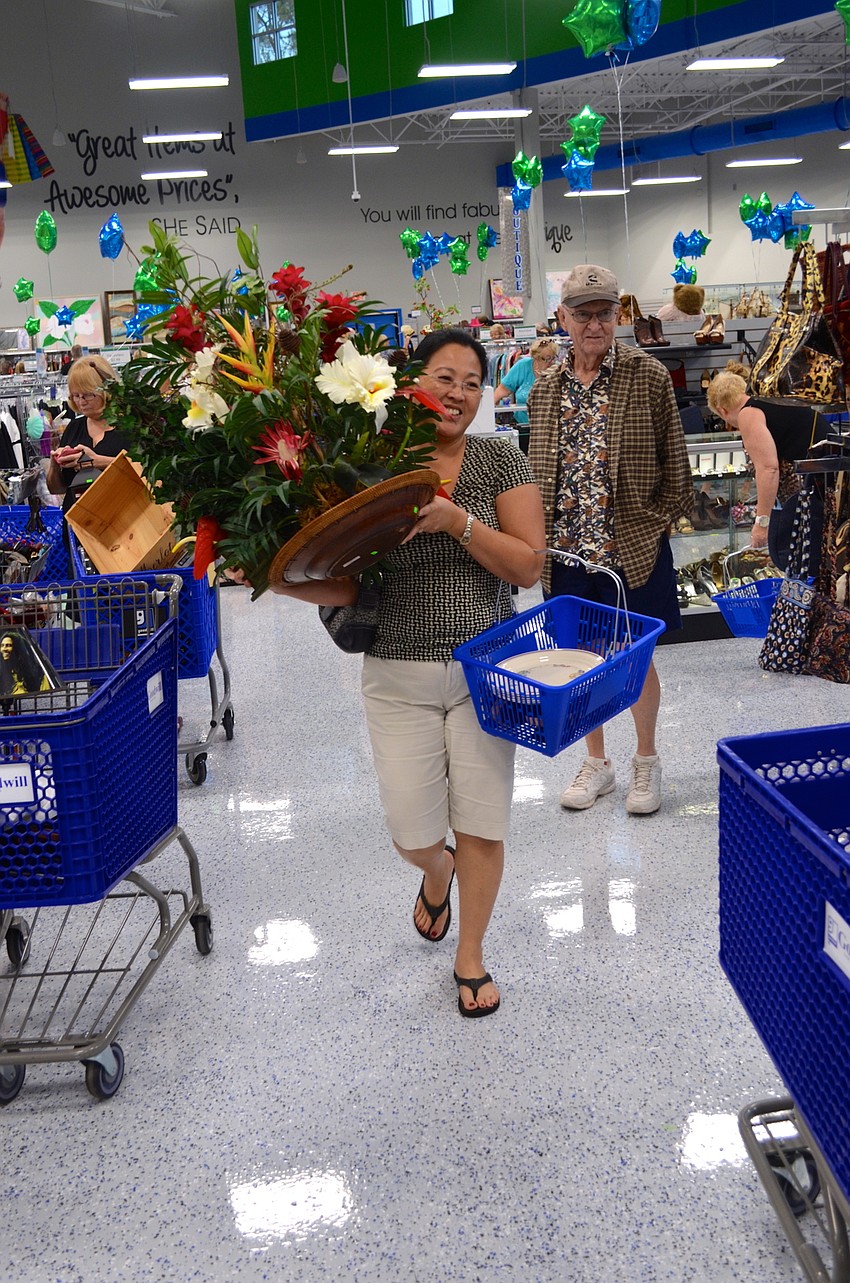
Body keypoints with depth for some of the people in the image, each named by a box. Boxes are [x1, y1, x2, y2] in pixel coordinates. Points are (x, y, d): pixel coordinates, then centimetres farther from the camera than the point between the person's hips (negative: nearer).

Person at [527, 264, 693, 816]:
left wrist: (654, 521, -6)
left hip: (633, 547, -3)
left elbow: (673, 461, -2)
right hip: (568, 548, 3)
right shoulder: (546, 388, 4)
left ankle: (647, 760, 28)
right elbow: (539, 470, 11)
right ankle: (597, 763, 31)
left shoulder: (648, 376, -6)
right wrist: (540, 537, 4)